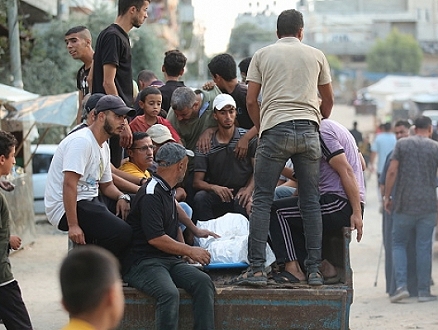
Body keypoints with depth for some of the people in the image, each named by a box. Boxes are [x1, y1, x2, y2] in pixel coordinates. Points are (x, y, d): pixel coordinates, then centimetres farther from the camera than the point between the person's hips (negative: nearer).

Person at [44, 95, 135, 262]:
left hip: (89, 202, 10)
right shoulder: (81, 141, -16)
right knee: (122, 234, -24)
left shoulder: (103, 147, 15)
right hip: (65, 208, -10)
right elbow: (69, 184, -24)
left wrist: (121, 197, 0)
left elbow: (106, 184, 24)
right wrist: (73, 226, -28)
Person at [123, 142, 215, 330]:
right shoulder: (151, 194, -12)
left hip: (170, 259, 9)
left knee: (203, 282, -18)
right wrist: (189, 251, -10)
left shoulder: (168, 192, 20)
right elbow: (155, 238, -19)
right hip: (143, 263, -9)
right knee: (169, 293, -35)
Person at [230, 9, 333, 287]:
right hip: (308, 129, 2)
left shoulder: (262, 55, 11)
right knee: (311, 201, 6)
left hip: (275, 128, -2)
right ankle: (314, 270, 4)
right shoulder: (316, 56, 16)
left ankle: (257, 269, -7)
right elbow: (328, 100, 22)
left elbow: (251, 101, 7)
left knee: (262, 199, 1)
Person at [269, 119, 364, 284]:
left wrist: (357, 213, -19)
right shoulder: (332, 126, 22)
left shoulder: (321, 131, -11)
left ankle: (293, 269, -15)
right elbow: (361, 164, 26)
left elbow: (346, 171, -17)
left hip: (339, 205, -11)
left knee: (277, 210, -9)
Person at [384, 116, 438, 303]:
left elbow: (392, 171, -5)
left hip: (404, 205, 0)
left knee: (398, 244, 9)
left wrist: (387, 196, 2)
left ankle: (401, 286, -5)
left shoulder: (402, 144, 1)